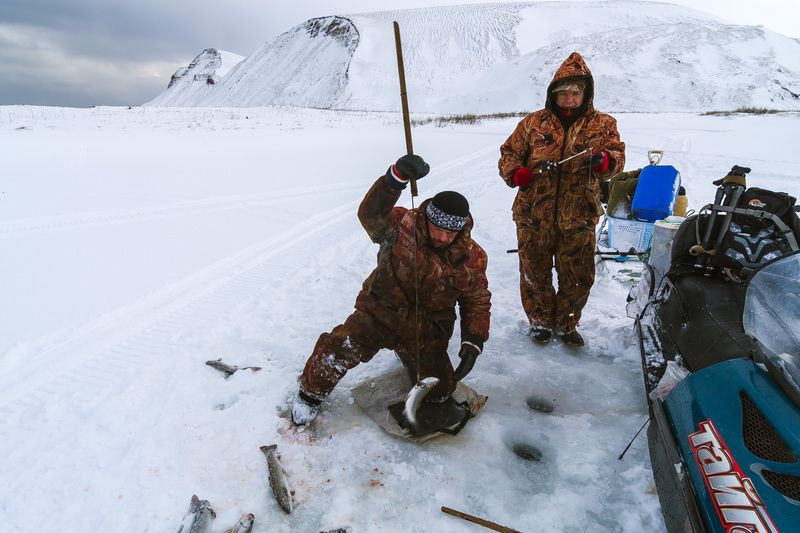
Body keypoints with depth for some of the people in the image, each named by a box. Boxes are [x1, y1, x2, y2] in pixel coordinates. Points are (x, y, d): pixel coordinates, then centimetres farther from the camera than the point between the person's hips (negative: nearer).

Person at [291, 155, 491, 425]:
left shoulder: (472, 257, -7)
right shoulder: (404, 225, -17)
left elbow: (477, 301, 3)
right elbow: (371, 214, -37)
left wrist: (473, 341, -11)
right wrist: (396, 177, -55)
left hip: (426, 331, 3)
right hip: (379, 312, -2)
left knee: (438, 390, 6)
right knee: (337, 350, -24)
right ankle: (311, 392, 10)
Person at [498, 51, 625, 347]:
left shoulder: (603, 124, 5)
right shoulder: (533, 123, 3)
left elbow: (617, 155, 0)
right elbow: (508, 153, 8)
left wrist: (604, 160, -25)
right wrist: (516, 173, -14)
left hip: (578, 218, 1)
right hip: (533, 215, 0)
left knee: (579, 278, 10)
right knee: (535, 274, 11)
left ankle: (566, 323, 35)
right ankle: (540, 320, 35)